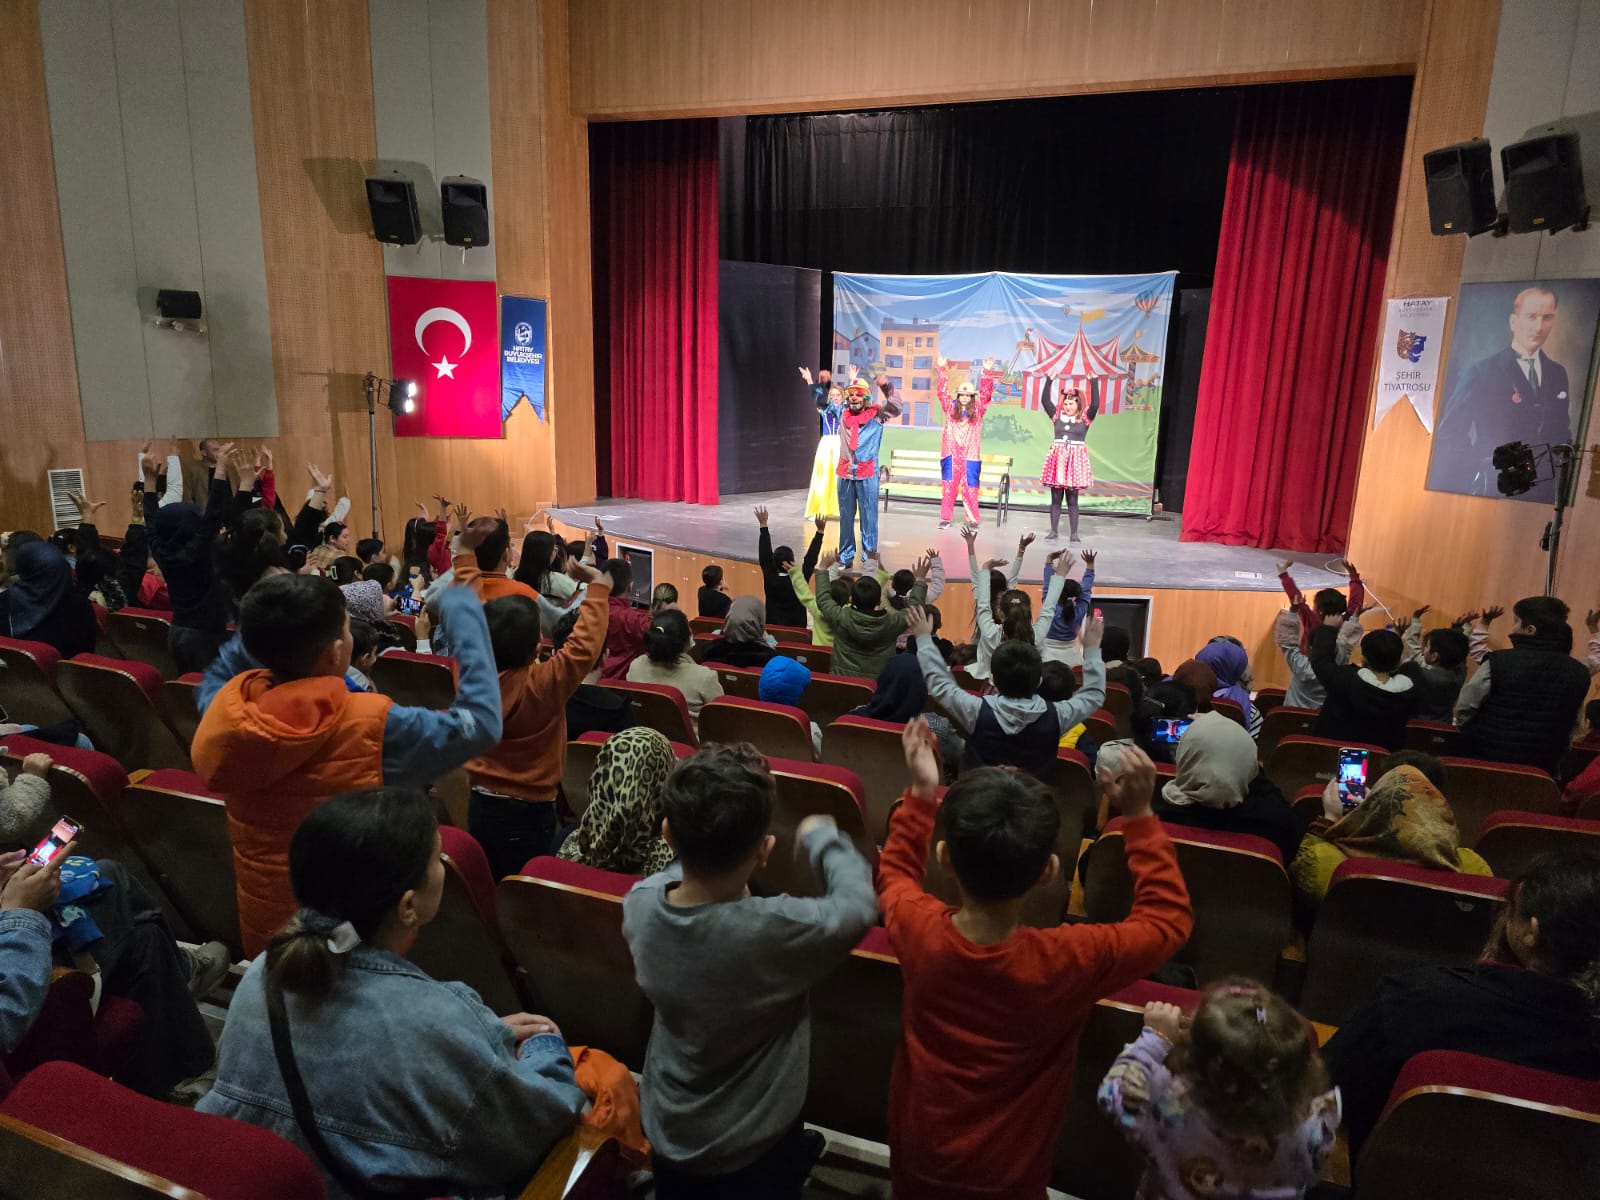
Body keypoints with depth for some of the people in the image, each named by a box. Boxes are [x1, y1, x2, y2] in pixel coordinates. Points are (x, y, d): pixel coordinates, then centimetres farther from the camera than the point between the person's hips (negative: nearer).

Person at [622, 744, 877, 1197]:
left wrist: (714, 852, -2)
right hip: (751, 1149, -4)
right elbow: (858, 904, -17)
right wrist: (821, 837, -4)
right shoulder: (775, 931, -38)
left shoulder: (639, 904, -23)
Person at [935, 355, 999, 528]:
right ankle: (945, 518, 6)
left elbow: (986, 394, 1)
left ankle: (972, 520, 8)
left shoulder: (978, 410, 8)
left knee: (970, 488, 2)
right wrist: (943, 369, -1)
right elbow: (942, 392, 4)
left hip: (970, 455, 0)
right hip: (952, 454, 0)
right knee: (949, 486, 2)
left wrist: (987, 372, -6)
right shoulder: (951, 408, 8)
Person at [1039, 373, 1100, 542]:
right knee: (1055, 498, 6)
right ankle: (1054, 531, 12)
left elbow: (1095, 405, -12)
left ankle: (1074, 533, 6)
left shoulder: (1085, 418, 2)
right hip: (1057, 458, 2)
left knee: (1072, 499, 1)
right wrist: (1050, 381, 0)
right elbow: (1044, 401, 3)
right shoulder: (1057, 415, 8)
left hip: (1075, 459, -2)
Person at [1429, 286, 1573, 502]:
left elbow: (1562, 434, 15)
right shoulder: (1482, 372, -5)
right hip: (1494, 489, -4)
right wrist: (1483, 468, -15)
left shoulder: (1558, 374, 12)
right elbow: (1449, 436, -8)